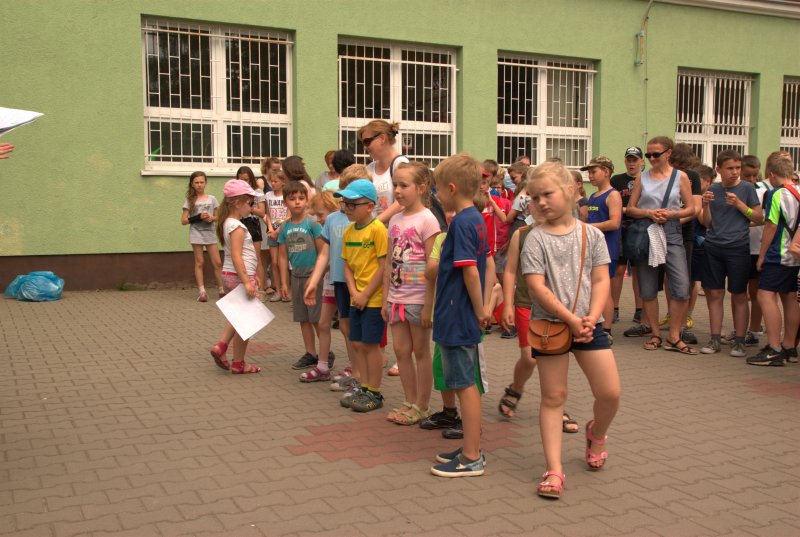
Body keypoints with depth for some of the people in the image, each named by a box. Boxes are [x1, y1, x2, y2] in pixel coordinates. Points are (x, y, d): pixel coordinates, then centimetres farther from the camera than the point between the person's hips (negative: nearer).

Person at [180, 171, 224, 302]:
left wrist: (212, 218, -10)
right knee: (199, 262, 0)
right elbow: (184, 220, -2)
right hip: (196, 234, -2)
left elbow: (218, 217, 13)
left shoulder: (212, 199, 7)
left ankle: (222, 290, 8)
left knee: (217, 262, 0)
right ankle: (202, 292, 0)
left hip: (210, 233, 2)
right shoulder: (190, 200, 2)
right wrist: (199, 217, -14)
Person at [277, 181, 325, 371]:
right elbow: (283, 256, 8)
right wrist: (284, 283, 7)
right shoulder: (284, 228, 5)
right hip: (296, 277, 6)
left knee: (317, 318, -1)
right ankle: (311, 354, 23)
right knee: (303, 319, 12)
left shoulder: (312, 223, -10)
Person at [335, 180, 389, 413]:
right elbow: (348, 265, 11)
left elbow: (383, 266, -16)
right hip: (357, 298, 7)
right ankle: (365, 387, 25)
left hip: (374, 298, -7)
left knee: (370, 344, -1)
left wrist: (365, 294, -14)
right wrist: (354, 292, -4)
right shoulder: (348, 231, 8)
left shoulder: (377, 229, -14)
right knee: (357, 343, 11)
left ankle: (375, 393, 11)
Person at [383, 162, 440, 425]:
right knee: (401, 350, 11)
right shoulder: (395, 220, 9)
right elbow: (390, 263, 12)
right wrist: (386, 298, 10)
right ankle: (410, 402, 23)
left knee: (421, 352, 5)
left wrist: (429, 304, -16)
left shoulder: (427, 220, -12)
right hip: (397, 297, 7)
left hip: (418, 299, -7)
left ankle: (422, 406, 16)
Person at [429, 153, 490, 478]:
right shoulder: (477, 219, 11)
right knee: (466, 384, 17)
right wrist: (483, 306, 12)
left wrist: (479, 311, -13)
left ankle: (471, 458, 6)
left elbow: (470, 271, -23)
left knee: (465, 385, -2)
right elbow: (486, 264, 15)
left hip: (456, 316, -10)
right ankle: (472, 448, 27)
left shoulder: (461, 223, -18)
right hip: (466, 317, 10)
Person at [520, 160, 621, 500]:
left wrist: (591, 318, -15)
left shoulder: (592, 235, 3)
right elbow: (536, 287, -12)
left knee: (610, 392, 0)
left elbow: (601, 281, 0)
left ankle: (596, 433, 34)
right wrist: (570, 319, -18)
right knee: (553, 397, 3)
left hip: (588, 324, 2)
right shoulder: (536, 239, -4)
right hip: (549, 324, -2)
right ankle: (554, 470, 9)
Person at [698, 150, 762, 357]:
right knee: (714, 294, 4)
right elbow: (707, 223, 11)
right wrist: (706, 205, -7)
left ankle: (739, 341, 10)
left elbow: (759, 218, -1)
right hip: (713, 247, 3)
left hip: (738, 248, -3)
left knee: (739, 296, 3)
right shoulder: (712, 190, 9)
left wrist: (739, 204, -13)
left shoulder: (747, 188, 1)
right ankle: (715, 339, 12)